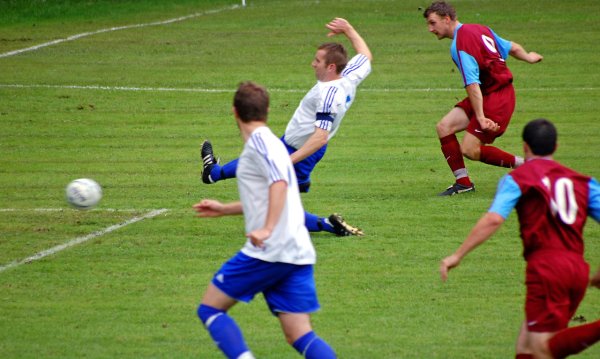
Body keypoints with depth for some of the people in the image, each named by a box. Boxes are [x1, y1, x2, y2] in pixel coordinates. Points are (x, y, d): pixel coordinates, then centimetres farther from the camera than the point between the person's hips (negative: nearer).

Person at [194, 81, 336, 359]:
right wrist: (225, 209, 42)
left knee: (210, 308, 5)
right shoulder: (271, 142, 23)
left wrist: (267, 229, -30)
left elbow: (279, 183, -22)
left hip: (269, 251, -8)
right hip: (299, 254, 8)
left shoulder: (259, 141, -5)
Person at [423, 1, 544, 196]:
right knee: (444, 127, 3)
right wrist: (528, 57, 40)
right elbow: (512, 48, 19)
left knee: (469, 149, -11)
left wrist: (481, 118, -31)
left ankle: (524, 165, 2)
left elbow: (472, 84, -27)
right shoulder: (480, 29, 8)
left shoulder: (460, 43, -20)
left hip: (496, 97, -10)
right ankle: (463, 182, 9)